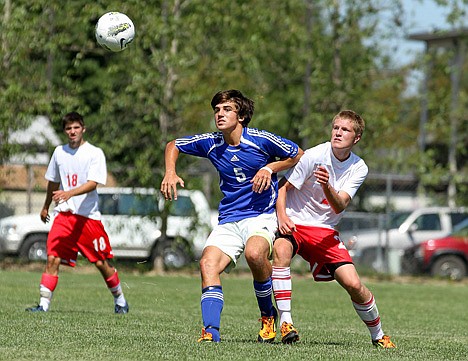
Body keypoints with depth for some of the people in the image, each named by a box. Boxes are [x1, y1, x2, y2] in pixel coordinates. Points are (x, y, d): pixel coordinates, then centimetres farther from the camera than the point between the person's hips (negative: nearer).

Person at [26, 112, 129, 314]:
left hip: (88, 215, -3)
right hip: (63, 214, 3)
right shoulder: (59, 152, 10)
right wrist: (46, 207, 34)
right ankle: (44, 304, -12)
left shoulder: (95, 153, -6)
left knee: (101, 262, 3)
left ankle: (120, 301, 22)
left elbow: (92, 183, -17)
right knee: (52, 258, -11)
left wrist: (69, 193, -32)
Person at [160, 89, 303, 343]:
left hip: (262, 215, -4)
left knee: (254, 253, -35)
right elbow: (173, 145, 19)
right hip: (228, 220, 4)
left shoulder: (261, 140, -8)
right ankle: (211, 332, -27)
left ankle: (268, 314, -10)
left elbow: (299, 155, 5)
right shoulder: (211, 143, 3)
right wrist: (170, 173, 2)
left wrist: (271, 167, -8)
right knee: (208, 263, -22)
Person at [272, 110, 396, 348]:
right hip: (294, 223, -2)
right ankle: (285, 322, -32)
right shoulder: (315, 156, -12)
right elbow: (283, 187, -7)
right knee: (281, 250, -37)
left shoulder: (359, 169, -2)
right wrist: (282, 216, -24)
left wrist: (327, 187, -35)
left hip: (324, 230, 3)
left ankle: (378, 335, 15)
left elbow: (339, 206, -14)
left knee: (353, 284, -10)